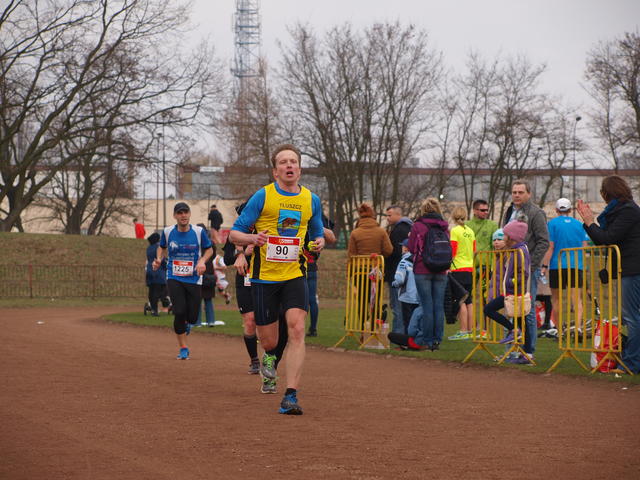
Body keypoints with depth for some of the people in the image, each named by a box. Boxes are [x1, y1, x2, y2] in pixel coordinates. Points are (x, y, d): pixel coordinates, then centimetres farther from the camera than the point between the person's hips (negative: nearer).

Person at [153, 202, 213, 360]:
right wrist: (159, 259, -2)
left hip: (194, 280, 0)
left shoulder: (199, 231, -5)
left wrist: (202, 261, -11)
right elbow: (162, 247, 17)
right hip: (174, 279, 0)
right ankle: (183, 348, 2)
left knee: (192, 317, -1)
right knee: (179, 313, -16)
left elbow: (209, 249, 8)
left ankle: (186, 324, 39)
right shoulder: (167, 232, -2)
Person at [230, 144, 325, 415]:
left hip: (295, 275, 2)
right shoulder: (263, 196, -3)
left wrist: (319, 243, -2)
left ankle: (291, 396, -18)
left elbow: (317, 233, 22)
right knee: (269, 341, 4)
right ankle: (270, 356, 44)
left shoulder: (311, 200, 7)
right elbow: (235, 234, -1)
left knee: (297, 329, -18)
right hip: (264, 277, -2)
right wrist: (253, 238, -22)